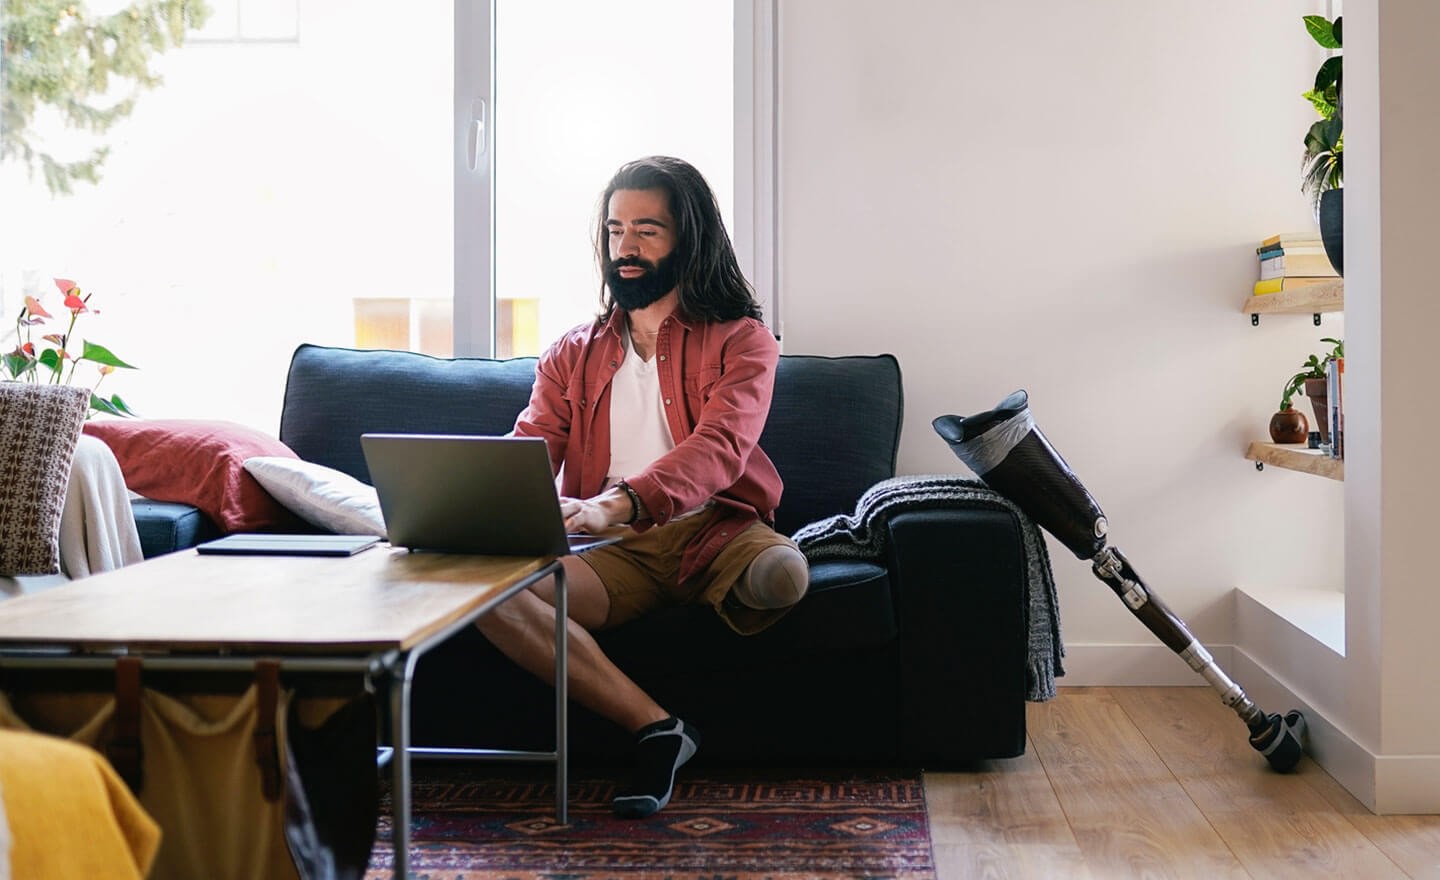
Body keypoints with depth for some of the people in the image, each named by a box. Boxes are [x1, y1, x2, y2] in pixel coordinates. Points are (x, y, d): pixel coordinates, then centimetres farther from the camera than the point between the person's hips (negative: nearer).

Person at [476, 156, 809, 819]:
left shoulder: (740, 340, 4)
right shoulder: (572, 357, 18)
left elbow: (718, 450, -15)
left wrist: (616, 504, -34)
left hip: (714, 530, -2)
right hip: (614, 551, 3)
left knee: (783, 575, -38)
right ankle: (656, 726, -24)